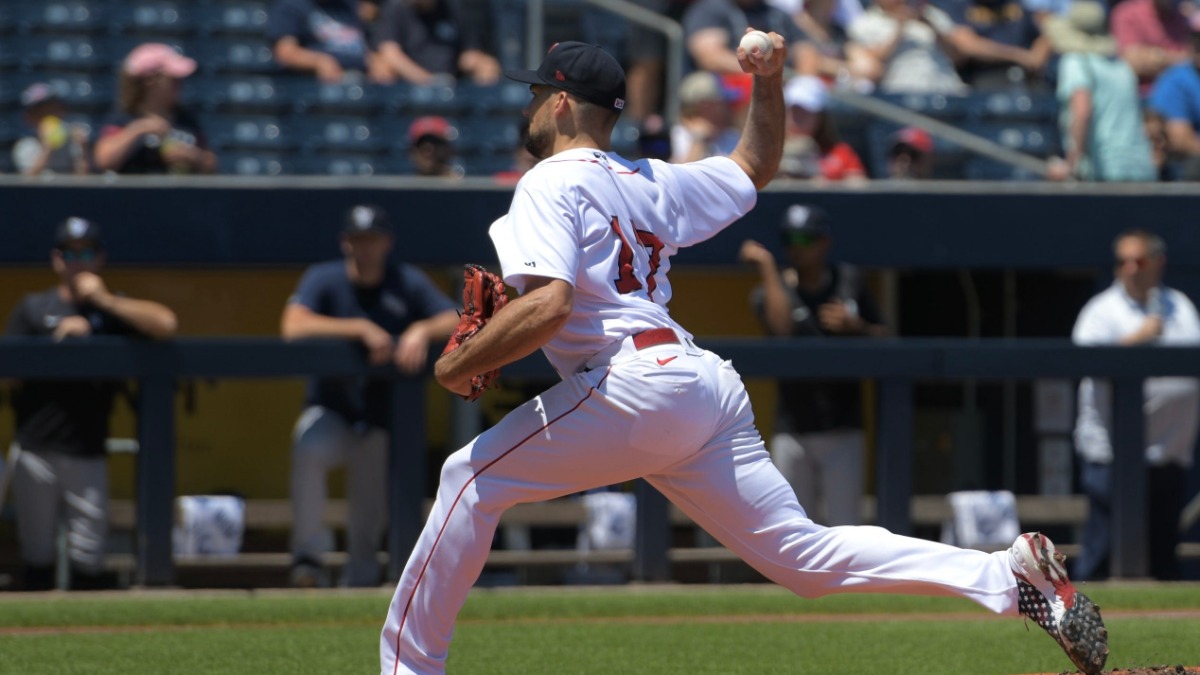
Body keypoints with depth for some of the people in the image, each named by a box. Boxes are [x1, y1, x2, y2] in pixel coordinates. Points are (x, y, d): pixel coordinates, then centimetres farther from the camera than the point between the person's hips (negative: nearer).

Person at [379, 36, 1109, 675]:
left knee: (476, 476, -1)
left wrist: (461, 365, -7)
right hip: (711, 388, 9)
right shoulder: (649, 182, 24)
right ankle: (1010, 574, -5)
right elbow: (755, 166, 40)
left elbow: (550, 304, -17)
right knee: (804, 553, 5)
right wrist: (769, 83, 27)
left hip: (633, 384, -8)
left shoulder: (551, 185, -1)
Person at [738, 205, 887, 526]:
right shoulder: (773, 289, -1)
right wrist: (767, 268, -19)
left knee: (844, 529, -5)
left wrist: (855, 327, -8)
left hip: (842, 430, 0)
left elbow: (882, 337, 13)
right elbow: (781, 328, -24)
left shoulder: (850, 281, 6)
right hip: (793, 431, 0)